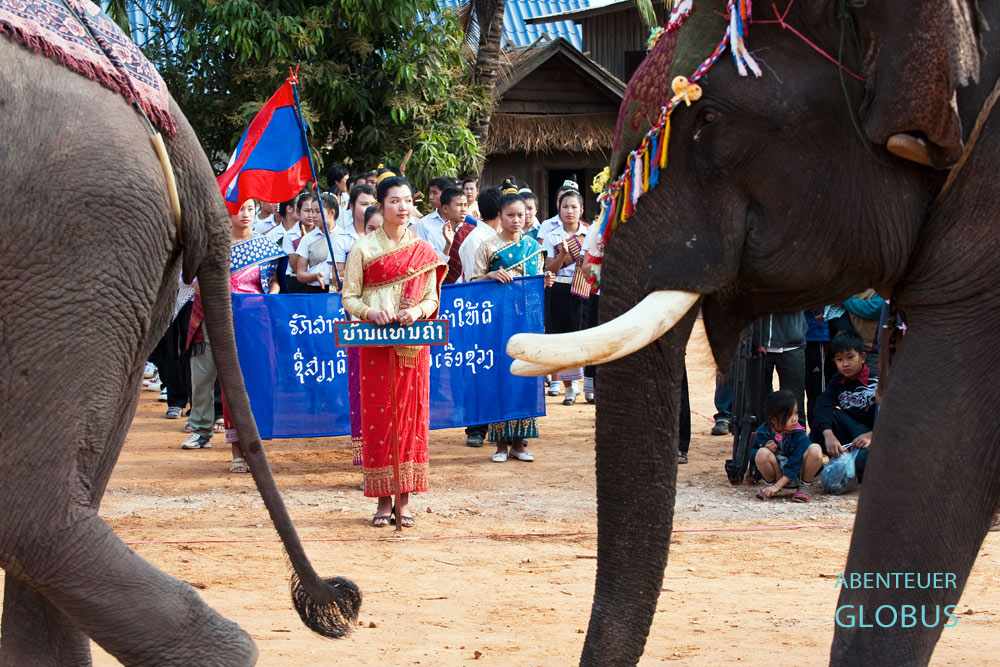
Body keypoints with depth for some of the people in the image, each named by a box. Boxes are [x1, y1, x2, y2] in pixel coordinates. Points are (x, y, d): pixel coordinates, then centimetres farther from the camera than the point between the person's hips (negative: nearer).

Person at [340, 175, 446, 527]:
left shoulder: (423, 250, 8)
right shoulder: (363, 248, 4)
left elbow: (432, 299, 8)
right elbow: (349, 297, 2)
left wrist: (417, 311, -13)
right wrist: (369, 312, -17)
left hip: (413, 346, 1)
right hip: (375, 346, -1)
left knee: (410, 416, 0)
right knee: (377, 416, -2)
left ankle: (404, 500, 6)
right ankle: (383, 500, 5)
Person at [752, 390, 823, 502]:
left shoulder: (799, 434, -16)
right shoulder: (763, 432, -9)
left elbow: (795, 464, -20)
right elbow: (752, 455, 4)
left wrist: (777, 486, -26)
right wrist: (765, 449, -20)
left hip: (796, 475, -1)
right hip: (777, 475, 1)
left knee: (815, 450, -28)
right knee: (762, 453, -30)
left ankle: (804, 487, -5)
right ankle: (770, 484, 0)